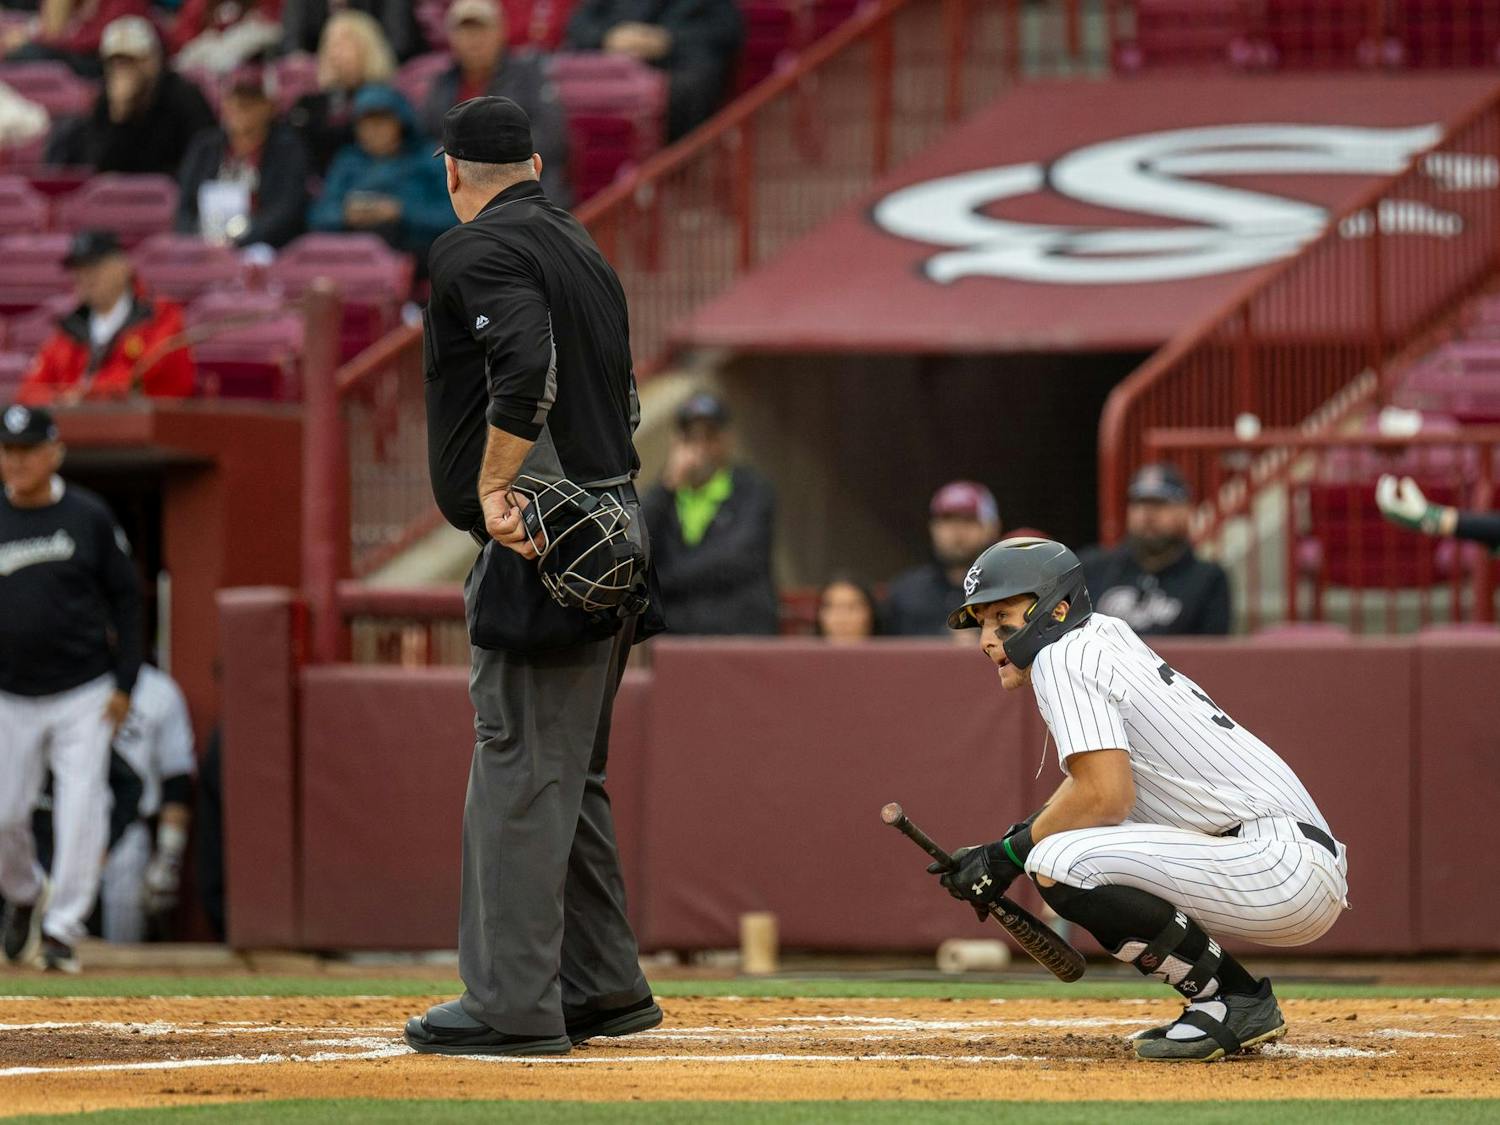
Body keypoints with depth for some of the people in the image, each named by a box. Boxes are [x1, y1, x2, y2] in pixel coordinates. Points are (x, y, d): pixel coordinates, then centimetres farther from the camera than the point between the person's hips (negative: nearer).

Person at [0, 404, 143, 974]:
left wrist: (124, 684, -3)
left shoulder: (90, 517, -2)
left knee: (80, 812, -9)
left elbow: (125, 599, 3)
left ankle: (61, 930, -2)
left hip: (84, 696, -2)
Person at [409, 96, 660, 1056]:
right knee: (567, 774, 17)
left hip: (535, 543, -9)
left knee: (518, 770, -9)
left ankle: (514, 1003, -11)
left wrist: (494, 489, -22)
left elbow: (529, 363, -24)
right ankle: (603, 987, 20)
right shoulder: (581, 247, 21)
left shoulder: (478, 250, -7)